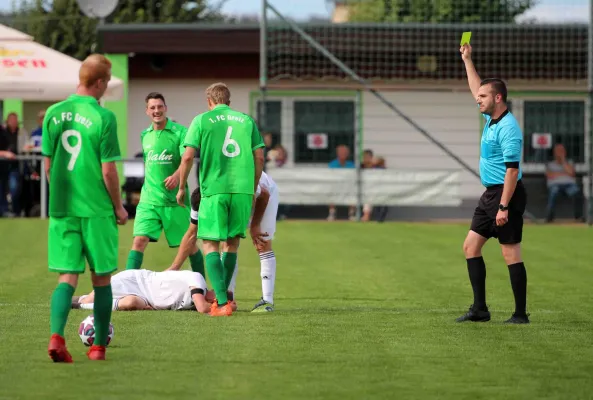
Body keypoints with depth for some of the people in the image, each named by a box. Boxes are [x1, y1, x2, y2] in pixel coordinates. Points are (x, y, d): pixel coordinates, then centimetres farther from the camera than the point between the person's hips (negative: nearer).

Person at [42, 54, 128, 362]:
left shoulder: (54, 114, 3)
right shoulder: (103, 118, -12)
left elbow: (47, 164, 9)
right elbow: (108, 170, -11)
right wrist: (119, 207, 1)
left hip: (62, 208, 4)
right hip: (97, 209, -4)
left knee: (67, 276, 4)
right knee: (101, 277, 10)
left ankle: (56, 336, -17)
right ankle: (98, 346, 16)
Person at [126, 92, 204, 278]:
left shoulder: (179, 132, -7)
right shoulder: (145, 135, 11)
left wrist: (177, 176, -38)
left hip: (174, 199, -3)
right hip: (149, 200, 3)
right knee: (139, 240, -11)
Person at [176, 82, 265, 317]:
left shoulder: (202, 120, 4)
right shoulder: (246, 121, 13)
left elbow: (188, 157, -3)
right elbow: (259, 157, 10)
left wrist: (182, 188, 8)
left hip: (214, 190, -3)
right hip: (243, 190, 3)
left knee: (210, 245, 1)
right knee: (232, 243, 16)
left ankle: (222, 302, -11)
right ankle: (222, 295, 22)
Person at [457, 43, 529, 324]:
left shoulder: (508, 128, -18)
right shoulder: (491, 118, 10)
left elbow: (512, 170, -22)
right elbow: (477, 90, 29)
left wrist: (504, 207, -25)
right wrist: (467, 61, 29)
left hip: (505, 194, -10)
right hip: (490, 194, 10)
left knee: (511, 254, -7)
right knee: (471, 247, 9)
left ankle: (520, 314, -2)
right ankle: (480, 309, 11)